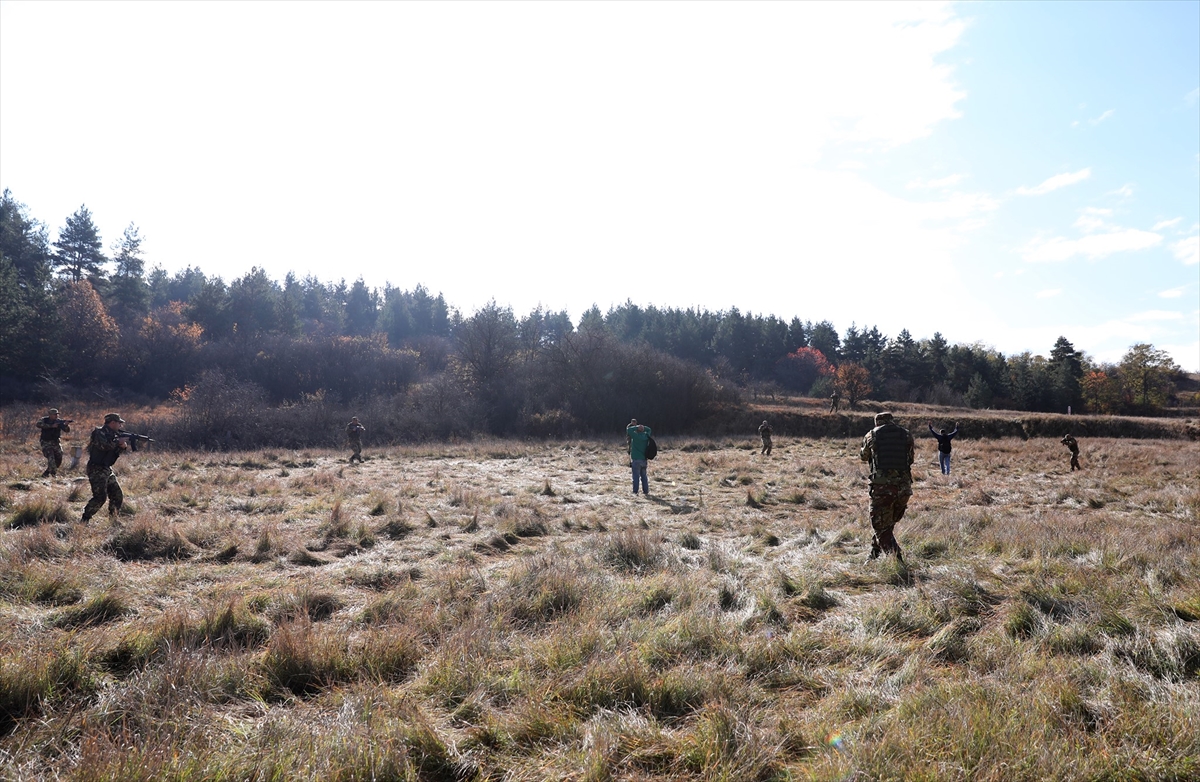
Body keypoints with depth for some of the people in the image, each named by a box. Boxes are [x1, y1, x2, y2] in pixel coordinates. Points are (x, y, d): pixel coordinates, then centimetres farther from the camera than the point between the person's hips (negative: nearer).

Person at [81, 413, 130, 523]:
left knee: (118, 496, 9)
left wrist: (123, 446, -7)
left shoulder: (112, 434, 12)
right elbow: (104, 445, -32)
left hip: (107, 470, 9)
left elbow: (115, 451, 13)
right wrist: (118, 441, -21)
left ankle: (113, 519, 20)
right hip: (97, 470, -9)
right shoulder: (100, 433, -13)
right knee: (100, 497, -15)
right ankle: (84, 520, -6)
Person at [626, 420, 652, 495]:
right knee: (644, 475, 13)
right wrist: (642, 427, 12)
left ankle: (635, 491, -1)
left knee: (636, 476, -2)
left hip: (636, 459, -5)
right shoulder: (646, 435, 3)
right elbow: (649, 429, 22)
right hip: (644, 459, 5)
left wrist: (636, 427, -4)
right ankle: (646, 490, 14)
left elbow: (628, 430, -13)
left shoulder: (635, 435, -13)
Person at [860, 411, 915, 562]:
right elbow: (911, 458, 20)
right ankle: (874, 555, 33)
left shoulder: (872, 435, 3)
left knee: (882, 528, 4)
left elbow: (863, 456, 19)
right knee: (888, 525, 22)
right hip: (904, 487, 4)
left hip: (882, 487, -4)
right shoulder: (906, 434, 7)